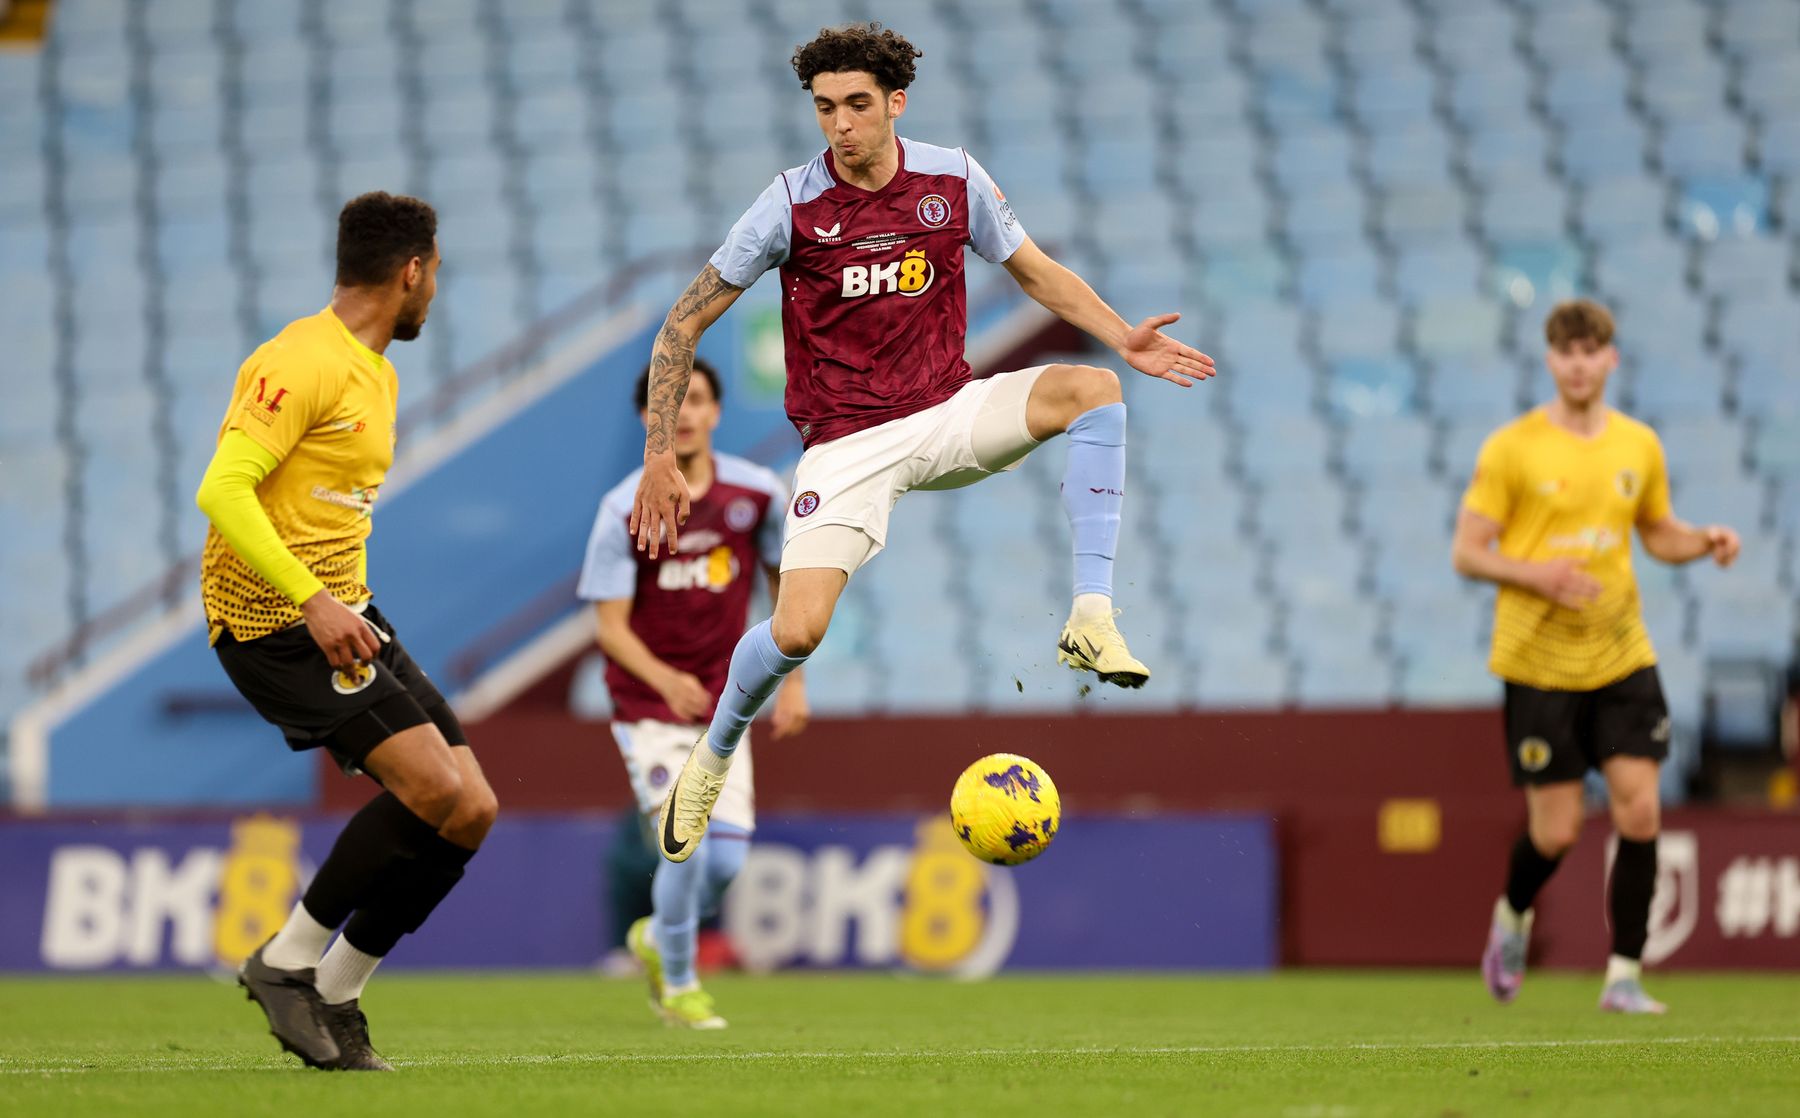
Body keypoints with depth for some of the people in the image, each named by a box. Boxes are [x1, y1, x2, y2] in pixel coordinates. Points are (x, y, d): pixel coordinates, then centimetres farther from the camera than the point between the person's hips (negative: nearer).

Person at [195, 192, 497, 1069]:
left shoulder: (377, 374, 17)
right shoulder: (302, 365, -14)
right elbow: (222, 489, -23)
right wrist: (312, 600, -29)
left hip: (341, 612, 10)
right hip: (271, 621, -10)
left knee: (472, 811, 0)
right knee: (435, 789, -21)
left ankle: (334, 996, 10)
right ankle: (287, 963, -6)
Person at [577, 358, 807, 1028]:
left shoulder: (758, 495, -5)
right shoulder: (626, 510, -15)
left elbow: (785, 581, 11)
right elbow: (610, 624, -16)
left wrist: (792, 681, 6)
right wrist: (665, 681, -33)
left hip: (721, 704, 4)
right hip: (648, 705, -4)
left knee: (728, 858, -3)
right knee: (687, 846, -17)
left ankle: (656, 938, 29)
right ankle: (678, 986, 8)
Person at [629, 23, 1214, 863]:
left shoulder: (952, 180, -3)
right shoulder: (793, 205, -10)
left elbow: (1037, 273, 13)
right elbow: (683, 326, -4)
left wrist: (1125, 341, -3)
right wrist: (660, 458, -9)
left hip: (948, 415, 3)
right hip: (847, 442, -3)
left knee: (1091, 390, -23)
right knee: (796, 633, -20)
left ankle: (1091, 619, -23)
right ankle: (712, 758, 10)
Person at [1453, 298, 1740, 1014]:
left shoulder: (1639, 446, 6)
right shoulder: (1512, 448, -7)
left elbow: (1658, 532, 20)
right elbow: (1467, 552, -5)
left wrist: (1705, 543, -2)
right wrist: (1539, 574, -22)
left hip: (1621, 658, 3)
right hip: (1538, 663, -3)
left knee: (1639, 813, -8)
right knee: (1557, 830, -2)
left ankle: (1624, 976, 0)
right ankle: (1513, 916, 31)